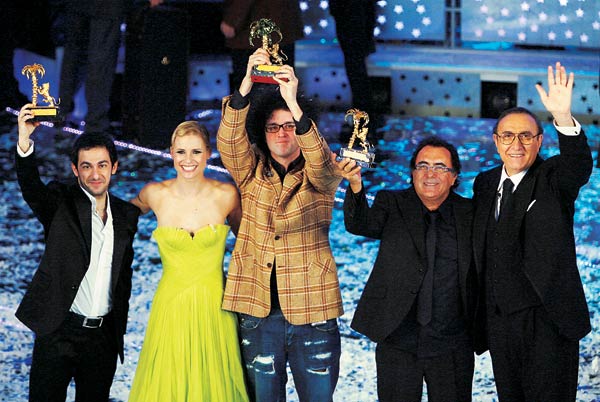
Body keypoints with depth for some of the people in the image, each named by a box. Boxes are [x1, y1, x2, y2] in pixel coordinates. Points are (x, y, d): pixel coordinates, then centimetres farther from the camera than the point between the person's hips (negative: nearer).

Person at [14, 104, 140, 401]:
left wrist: (120, 328, 14)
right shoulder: (61, 204, -3)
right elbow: (31, 187, -25)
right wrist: (24, 142, -42)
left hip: (104, 335, 4)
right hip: (59, 332, -4)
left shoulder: (126, 215, 9)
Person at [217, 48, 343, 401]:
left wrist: (293, 103, -32)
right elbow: (229, 141, -9)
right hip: (259, 312, 2)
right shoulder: (252, 173, 9)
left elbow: (320, 161, -19)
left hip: (312, 311, -2)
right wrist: (247, 84, -23)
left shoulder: (321, 177, 4)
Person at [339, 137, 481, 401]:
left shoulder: (469, 213, 5)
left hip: (451, 347, 1)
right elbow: (360, 224, -15)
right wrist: (356, 185, -34)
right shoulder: (392, 205, 4)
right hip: (398, 343, 0)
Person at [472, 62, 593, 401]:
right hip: (499, 319, 5)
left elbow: (579, 164, -28)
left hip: (547, 318, -5)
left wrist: (563, 116, -46)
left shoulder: (553, 179, -5)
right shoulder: (485, 184, 11)